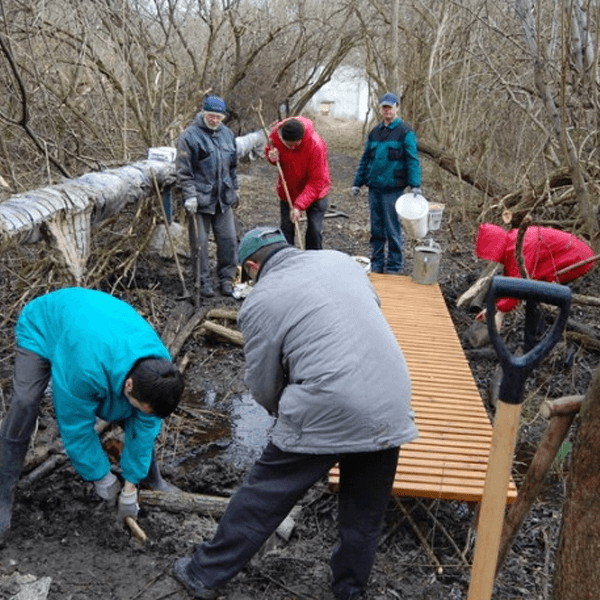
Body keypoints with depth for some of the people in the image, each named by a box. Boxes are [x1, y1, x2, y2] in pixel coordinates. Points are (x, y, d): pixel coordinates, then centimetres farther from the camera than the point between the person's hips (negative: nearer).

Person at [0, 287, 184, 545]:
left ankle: (151, 477, 20)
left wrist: (130, 485, -10)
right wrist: (101, 476, -16)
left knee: (145, 418, -3)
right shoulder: (86, 369, -47)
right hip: (44, 327, -4)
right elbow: (76, 426, -30)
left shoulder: (160, 367, -29)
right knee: (24, 406, -25)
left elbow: (144, 426, -16)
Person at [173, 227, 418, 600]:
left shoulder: (260, 301, -3)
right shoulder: (339, 259, 12)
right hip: (392, 408, 5)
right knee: (365, 513, 23)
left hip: (325, 418, -5)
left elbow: (263, 387, 2)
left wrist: (284, 411, 24)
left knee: (262, 498, 13)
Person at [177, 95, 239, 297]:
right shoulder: (190, 136, -8)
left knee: (228, 239, 6)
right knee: (200, 242, 2)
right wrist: (190, 196, -16)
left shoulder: (227, 134, 10)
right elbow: (184, 171, -10)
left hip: (223, 198, 5)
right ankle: (204, 281, 14)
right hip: (200, 198, -5)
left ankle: (227, 278, 20)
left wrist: (235, 190, 22)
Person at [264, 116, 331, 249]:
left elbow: (316, 182, -27)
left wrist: (299, 205, -32)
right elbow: (269, 149, 5)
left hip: (315, 193, -3)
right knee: (286, 229, 9)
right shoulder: (276, 134, -20)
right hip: (288, 191, 4)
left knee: (314, 230, -3)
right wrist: (271, 157, -21)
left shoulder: (316, 144, -32)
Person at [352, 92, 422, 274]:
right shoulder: (374, 132, 13)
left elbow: (413, 160, -9)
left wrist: (415, 185, -19)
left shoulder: (405, 132, -4)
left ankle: (394, 267, 10)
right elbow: (365, 159, 17)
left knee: (392, 229, 0)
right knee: (376, 228, 11)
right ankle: (377, 264, 22)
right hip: (374, 187, 5)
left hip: (393, 189, -5)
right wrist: (357, 182, 13)